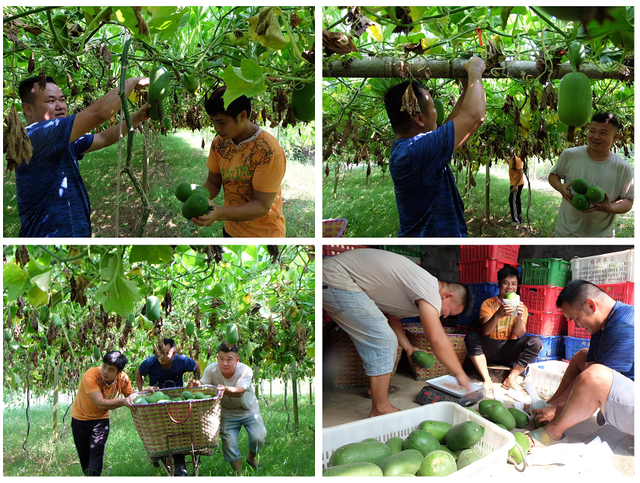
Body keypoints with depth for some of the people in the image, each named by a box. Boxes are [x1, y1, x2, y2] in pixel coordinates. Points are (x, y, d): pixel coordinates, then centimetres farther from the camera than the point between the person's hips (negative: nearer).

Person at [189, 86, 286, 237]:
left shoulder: (270, 151, -25)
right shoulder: (219, 143, -5)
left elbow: (262, 206, -25)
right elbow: (213, 182, 5)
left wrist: (220, 213, -38)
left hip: (263, 233, -5)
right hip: (230, 230, 6)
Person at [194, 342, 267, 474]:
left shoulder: (245, 371, -28)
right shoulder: (211, 370, -19)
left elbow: (240, 391, -43)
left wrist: (225, 389, -64)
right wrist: (198, 385, -52)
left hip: (249, 410, -1)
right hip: (227, 413, 1)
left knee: (258, 437, -14)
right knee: (229, 444, -6)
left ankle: (252, 457, 20)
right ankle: (238, 473, 16)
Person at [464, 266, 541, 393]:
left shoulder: (521, 307, 6)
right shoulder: (488, 304, 0)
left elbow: (519, 334, -4)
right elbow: (486, 331, -14)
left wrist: (520, 316, -24)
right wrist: (497, 315, -34)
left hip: (509, 351, 1)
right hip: (490, 349, -1)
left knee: (536, 342, -24)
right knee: (471, 337, -29)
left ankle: (511, 378, -20)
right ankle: (487, 379, -29)